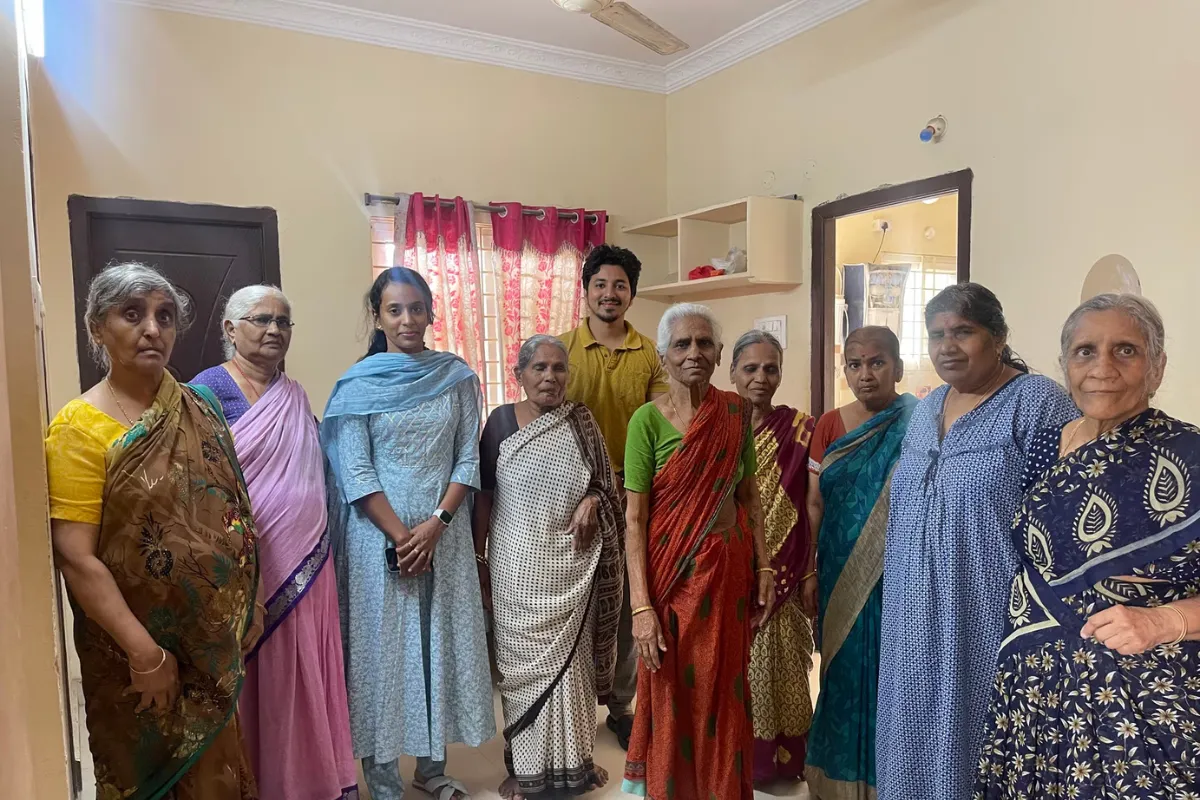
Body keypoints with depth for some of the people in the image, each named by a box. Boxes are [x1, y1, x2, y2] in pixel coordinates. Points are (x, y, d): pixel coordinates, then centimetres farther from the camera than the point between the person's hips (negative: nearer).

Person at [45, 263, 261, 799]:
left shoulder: (199, 410, 3)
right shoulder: (81, 427, -13)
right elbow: (75, 556, -18)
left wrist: (250, 602, 7)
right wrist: (144, 652, -19)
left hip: (215, 636, 4)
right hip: (140, 646, -4)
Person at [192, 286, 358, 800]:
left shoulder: (295, 396, 13)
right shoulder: (210, 388, -7)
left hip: (307, 561, 6)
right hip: (245, 564, -6)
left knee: (306, 676, 14)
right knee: (257, 679, 5)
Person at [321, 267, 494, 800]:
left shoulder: (457, 376, 2)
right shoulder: (357, 385, -4)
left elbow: (468, 459, 0)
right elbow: (355, 473, -8)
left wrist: (435, 523, -11)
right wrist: (401, 536, -12)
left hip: (444, 533, 3)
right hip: (379, 536, -2)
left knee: (442, 643, 10)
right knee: (383, 647, 5)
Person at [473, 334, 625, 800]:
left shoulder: (581, 421, 1)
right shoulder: (500, 421, -3)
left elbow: (604, 483, 9)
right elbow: (483, 493, 0)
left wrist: (591, 501, -12)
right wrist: (479, 557, 0)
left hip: (572, 562, 1)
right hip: (517, 564, -1)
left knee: (569, 658, 10)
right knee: (524, 661, 7)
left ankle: (572, 760, 27)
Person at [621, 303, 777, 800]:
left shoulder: (737, 412, 0)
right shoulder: (648, 419, -12)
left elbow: (749, 494, 9)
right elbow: (634, 518, -13)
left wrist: (763, 565, 4)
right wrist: (642, 606, -17)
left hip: (729, 568, 3)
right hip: (672, 572, -3)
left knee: (723, 690, 15)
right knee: (672, 694, 11)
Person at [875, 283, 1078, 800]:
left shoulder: (1037, 401, -10)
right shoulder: (926, 408, 11)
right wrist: (896, 591, 17)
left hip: (990, 617, -6)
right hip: (917, 619, 6)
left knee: (975, 736, 6)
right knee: (920, 736, 16)